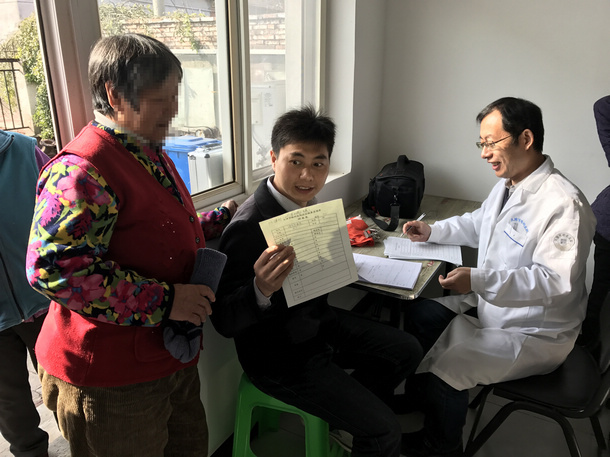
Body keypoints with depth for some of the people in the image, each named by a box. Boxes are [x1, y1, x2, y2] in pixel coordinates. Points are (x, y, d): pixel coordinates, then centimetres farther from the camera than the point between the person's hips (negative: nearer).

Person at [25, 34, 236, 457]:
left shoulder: (151, 153, 12)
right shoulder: (81, 169, -22)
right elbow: (54, 267, -30)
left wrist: (221, 219, 18)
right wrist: (164, 302, -27)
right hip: (109, 382, -9)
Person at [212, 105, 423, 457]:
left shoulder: (304, 202, -2)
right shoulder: (249, 226, -29)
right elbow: (224, 321, -29)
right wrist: (261, 290, -48)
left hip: (317, 321, 9)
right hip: (281, 355, -8)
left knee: (407, 350, 18)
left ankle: (351, 414, 35)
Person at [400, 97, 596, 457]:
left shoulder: (564, 204, -27)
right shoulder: (508, 185, 4)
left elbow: (555, 280, -32)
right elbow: (477, 224, 22)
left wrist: (479, 281, -41)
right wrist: (432, 231, 9)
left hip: (536, 333, -9)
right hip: (493, 303, 9)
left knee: (446, 367, -20)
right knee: (422, 314, 8)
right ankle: (420, 395, 28)